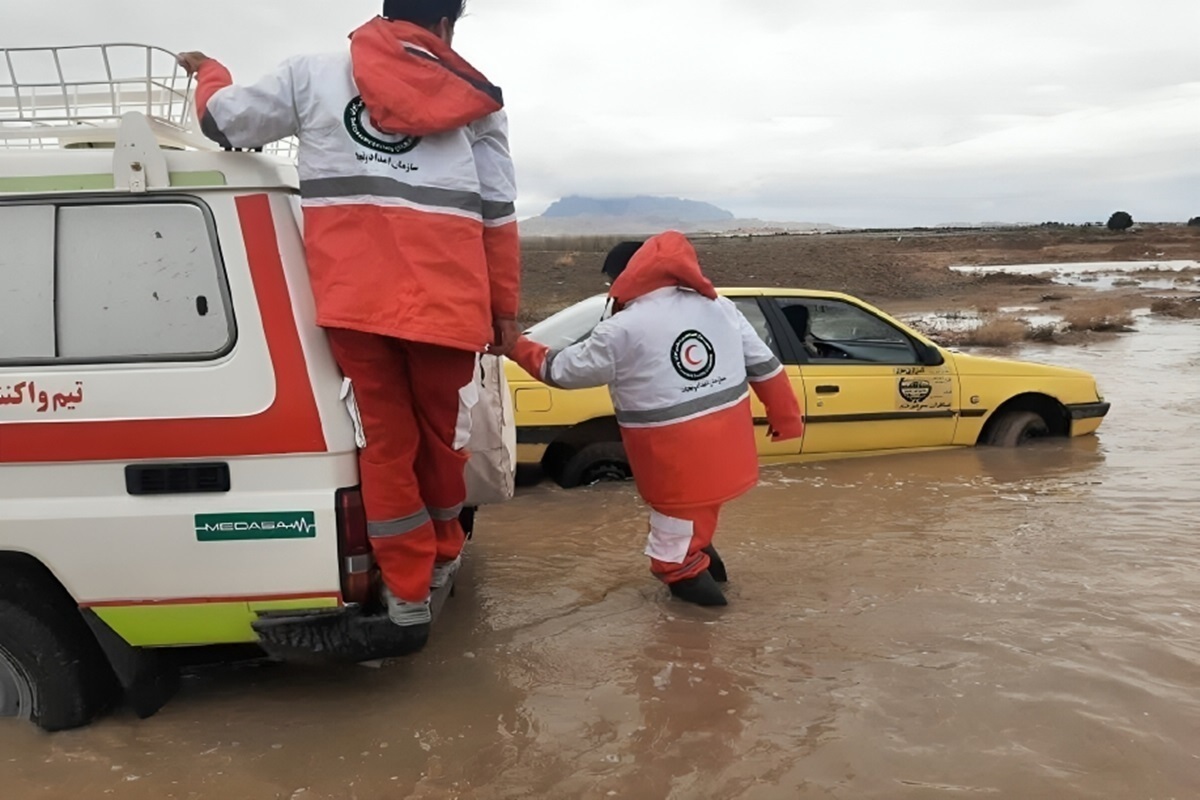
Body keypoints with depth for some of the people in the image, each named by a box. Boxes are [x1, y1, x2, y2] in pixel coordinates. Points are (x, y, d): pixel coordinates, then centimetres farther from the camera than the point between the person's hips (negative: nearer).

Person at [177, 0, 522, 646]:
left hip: (355, 297, 0)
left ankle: (408, 594, 12)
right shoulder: (473, 99, 13)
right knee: (440, 433, 17)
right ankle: (442, 555, 37)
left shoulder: (312, 75, 13)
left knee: (387, 439, 9)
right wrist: (505, 308, 16)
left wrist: (209, 75, 44)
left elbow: (224, 119, 22)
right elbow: (498, 215, 11)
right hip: (448, 300, 0)